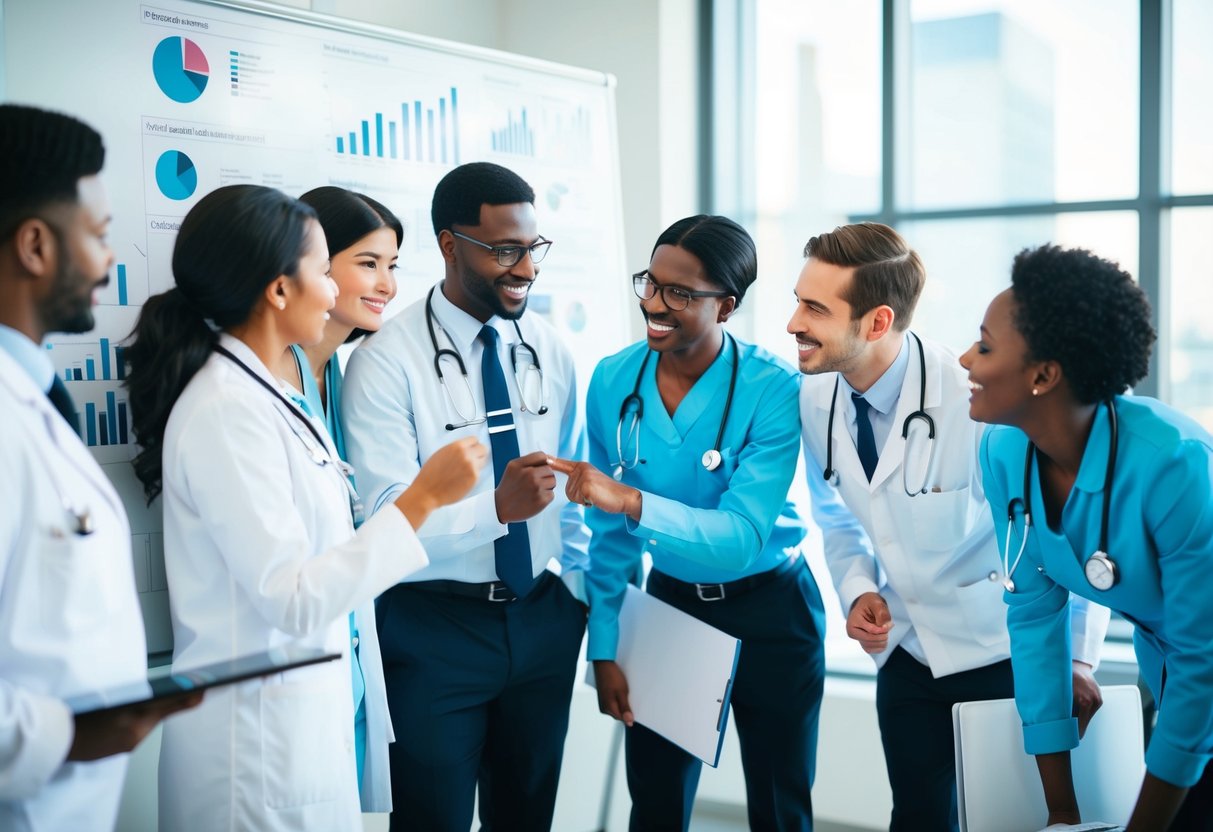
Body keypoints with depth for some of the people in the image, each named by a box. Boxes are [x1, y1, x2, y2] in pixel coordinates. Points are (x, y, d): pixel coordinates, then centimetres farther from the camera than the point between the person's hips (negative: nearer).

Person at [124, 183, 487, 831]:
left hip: (303, 705, 9)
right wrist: (422, 498, -22)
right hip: (260, 730, -9)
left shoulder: (257, 393, 7)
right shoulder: (227, 411, -20)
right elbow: (291, 599, -23)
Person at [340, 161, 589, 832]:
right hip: (434, 631, -5)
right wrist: (497, 506, -36)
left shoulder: (548, 349, 4)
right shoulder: (387, 360, -15)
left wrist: (579, 595, 13)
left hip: (543, 620, 5)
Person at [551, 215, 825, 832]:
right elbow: (609, 531, -2)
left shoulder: (773, 389, -22)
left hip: (770, 613, -3)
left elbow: (742, 538, -29)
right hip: (669, 601, 3)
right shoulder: (613, 381, -10)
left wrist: (630, 500, -41)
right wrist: (604, 647, -1)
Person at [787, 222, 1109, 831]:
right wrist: (858, 591, -6)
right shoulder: (814, 397, -8)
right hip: (905, 654, 5)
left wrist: (1077, 657, -11)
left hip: (1008, 655, -5)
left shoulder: (975, 399, -27)